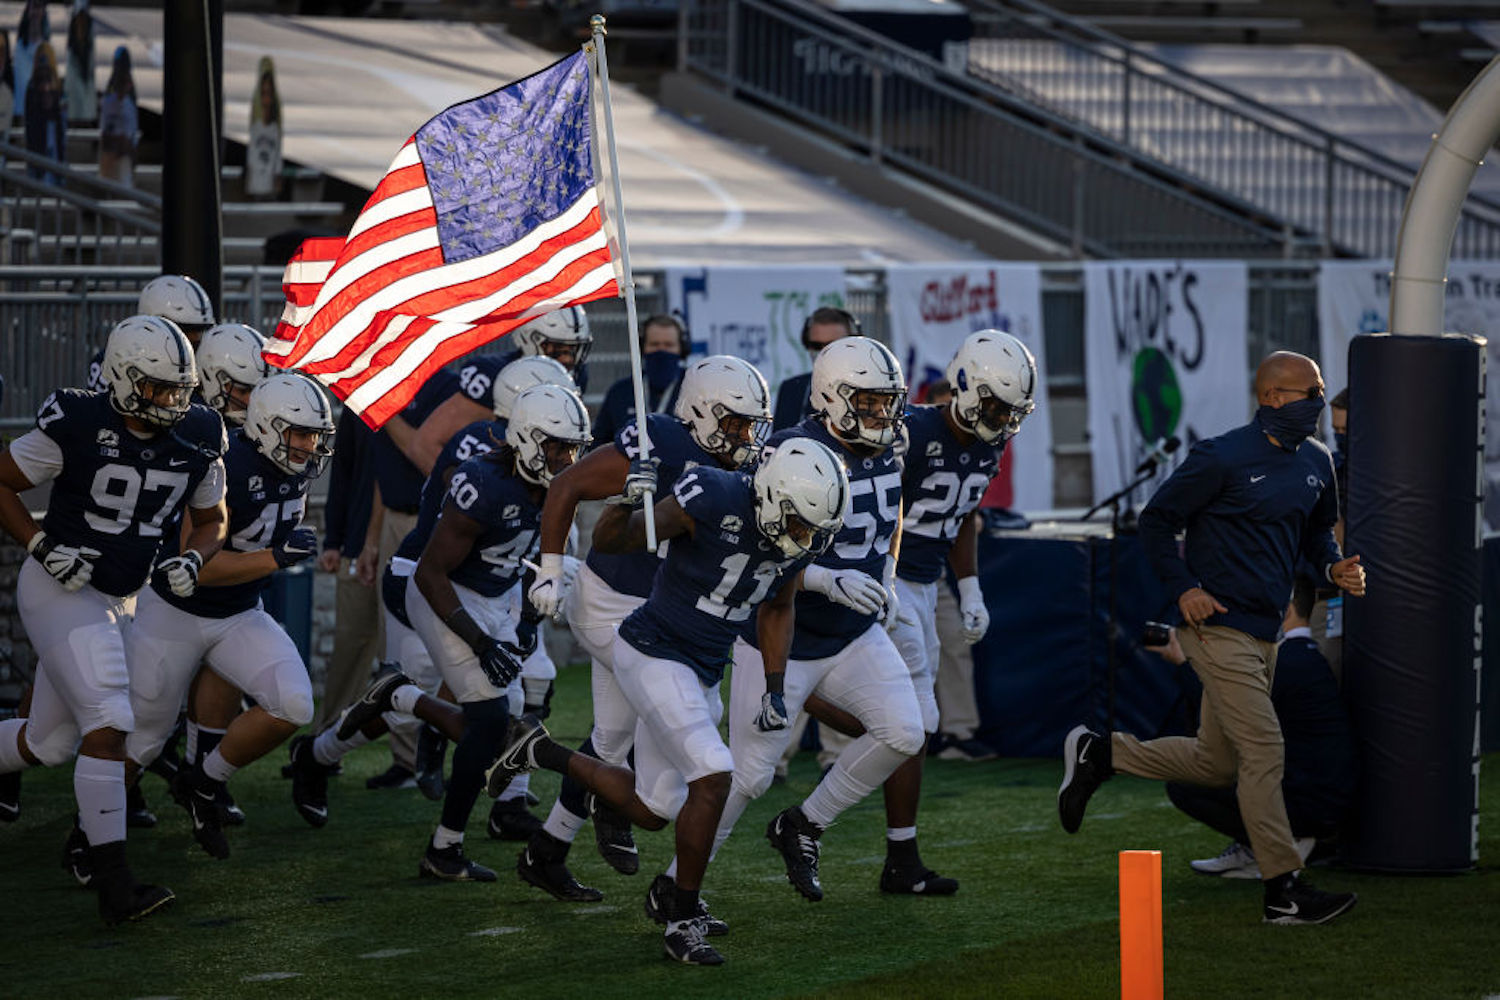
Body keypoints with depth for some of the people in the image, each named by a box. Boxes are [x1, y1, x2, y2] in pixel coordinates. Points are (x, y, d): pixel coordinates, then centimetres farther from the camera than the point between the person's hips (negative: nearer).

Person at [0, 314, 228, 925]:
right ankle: (113, 887, -17)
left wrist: (190, 560, -9)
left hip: (121, 599, 7)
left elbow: (210, 519, 12)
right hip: (60, 591, -7)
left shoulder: (198, 439, -3)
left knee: (50, 742, 12)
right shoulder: (77, 426, -19)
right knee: (109, 725, -17)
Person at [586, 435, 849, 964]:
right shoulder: (713, 500, -26)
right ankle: (683, 922, -8)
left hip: (704, 671, 7)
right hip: (654, 656, -7)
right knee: (712, 778, -18)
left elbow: (777, 607, 14)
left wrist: (775, 688, 9)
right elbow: (608, 542, -17)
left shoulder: (800, 539, -6)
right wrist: (629, 503, -37)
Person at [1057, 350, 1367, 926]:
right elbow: (1157, 521, -6)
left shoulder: (1315, 463, 10)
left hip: (1264, 634, 9)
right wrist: (1183, 587, -15)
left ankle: (1100, 754, 29)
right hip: (1218, 626, -9)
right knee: (1263, 753, -11)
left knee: (1217, 763, 14)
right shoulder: (1222, 458, -13)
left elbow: (1316, 531, 25)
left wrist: (1334, 567, 3)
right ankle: (1284, 892, -7)